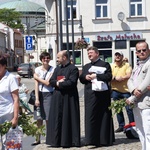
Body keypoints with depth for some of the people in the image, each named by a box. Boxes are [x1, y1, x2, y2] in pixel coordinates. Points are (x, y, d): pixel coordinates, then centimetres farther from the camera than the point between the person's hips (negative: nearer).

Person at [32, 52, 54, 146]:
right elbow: (36, 84, -1)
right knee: (39, 118, 6)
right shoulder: (37, 69, 5)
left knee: (48, 118, 0)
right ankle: (38, 139, 14)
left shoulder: (52, 69, -2)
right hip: (39, 94, 3)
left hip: (48, 94, -2)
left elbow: (48, 83, -10)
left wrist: (37, 78, -3)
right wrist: (37, 98, -8)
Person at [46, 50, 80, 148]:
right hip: (57, 97, 7)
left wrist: (58, 83, -10)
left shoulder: (73, 69, -7)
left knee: (68, 119, 0)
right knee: (57, 119, 7)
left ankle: (68, 140, 8)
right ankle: (56, 140, 14)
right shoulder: (57, 68, 15)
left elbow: (71, 82, -17)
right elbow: (51, 81, 9)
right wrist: (58, 82, -12)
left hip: (69, 97, -6)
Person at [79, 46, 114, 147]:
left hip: (102, 94, -5)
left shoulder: (105, 64, 2)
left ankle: (105, 139, 6)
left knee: (103, 117, 0)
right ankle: (92, 140, 1)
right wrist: (85, 77, -7)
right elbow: (81, 78, 15)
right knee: (90, 117, -2)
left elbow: (109, 76, -10)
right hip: (90, 95, 5)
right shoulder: (86, 66, 20)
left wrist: (96, 76, -16)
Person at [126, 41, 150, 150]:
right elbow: (130, 81, 13)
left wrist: (131, 99, -11)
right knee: (140, 131, 15)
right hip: (137, 104, 9)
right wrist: (133, 90, -12)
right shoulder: (137, 66, 20)